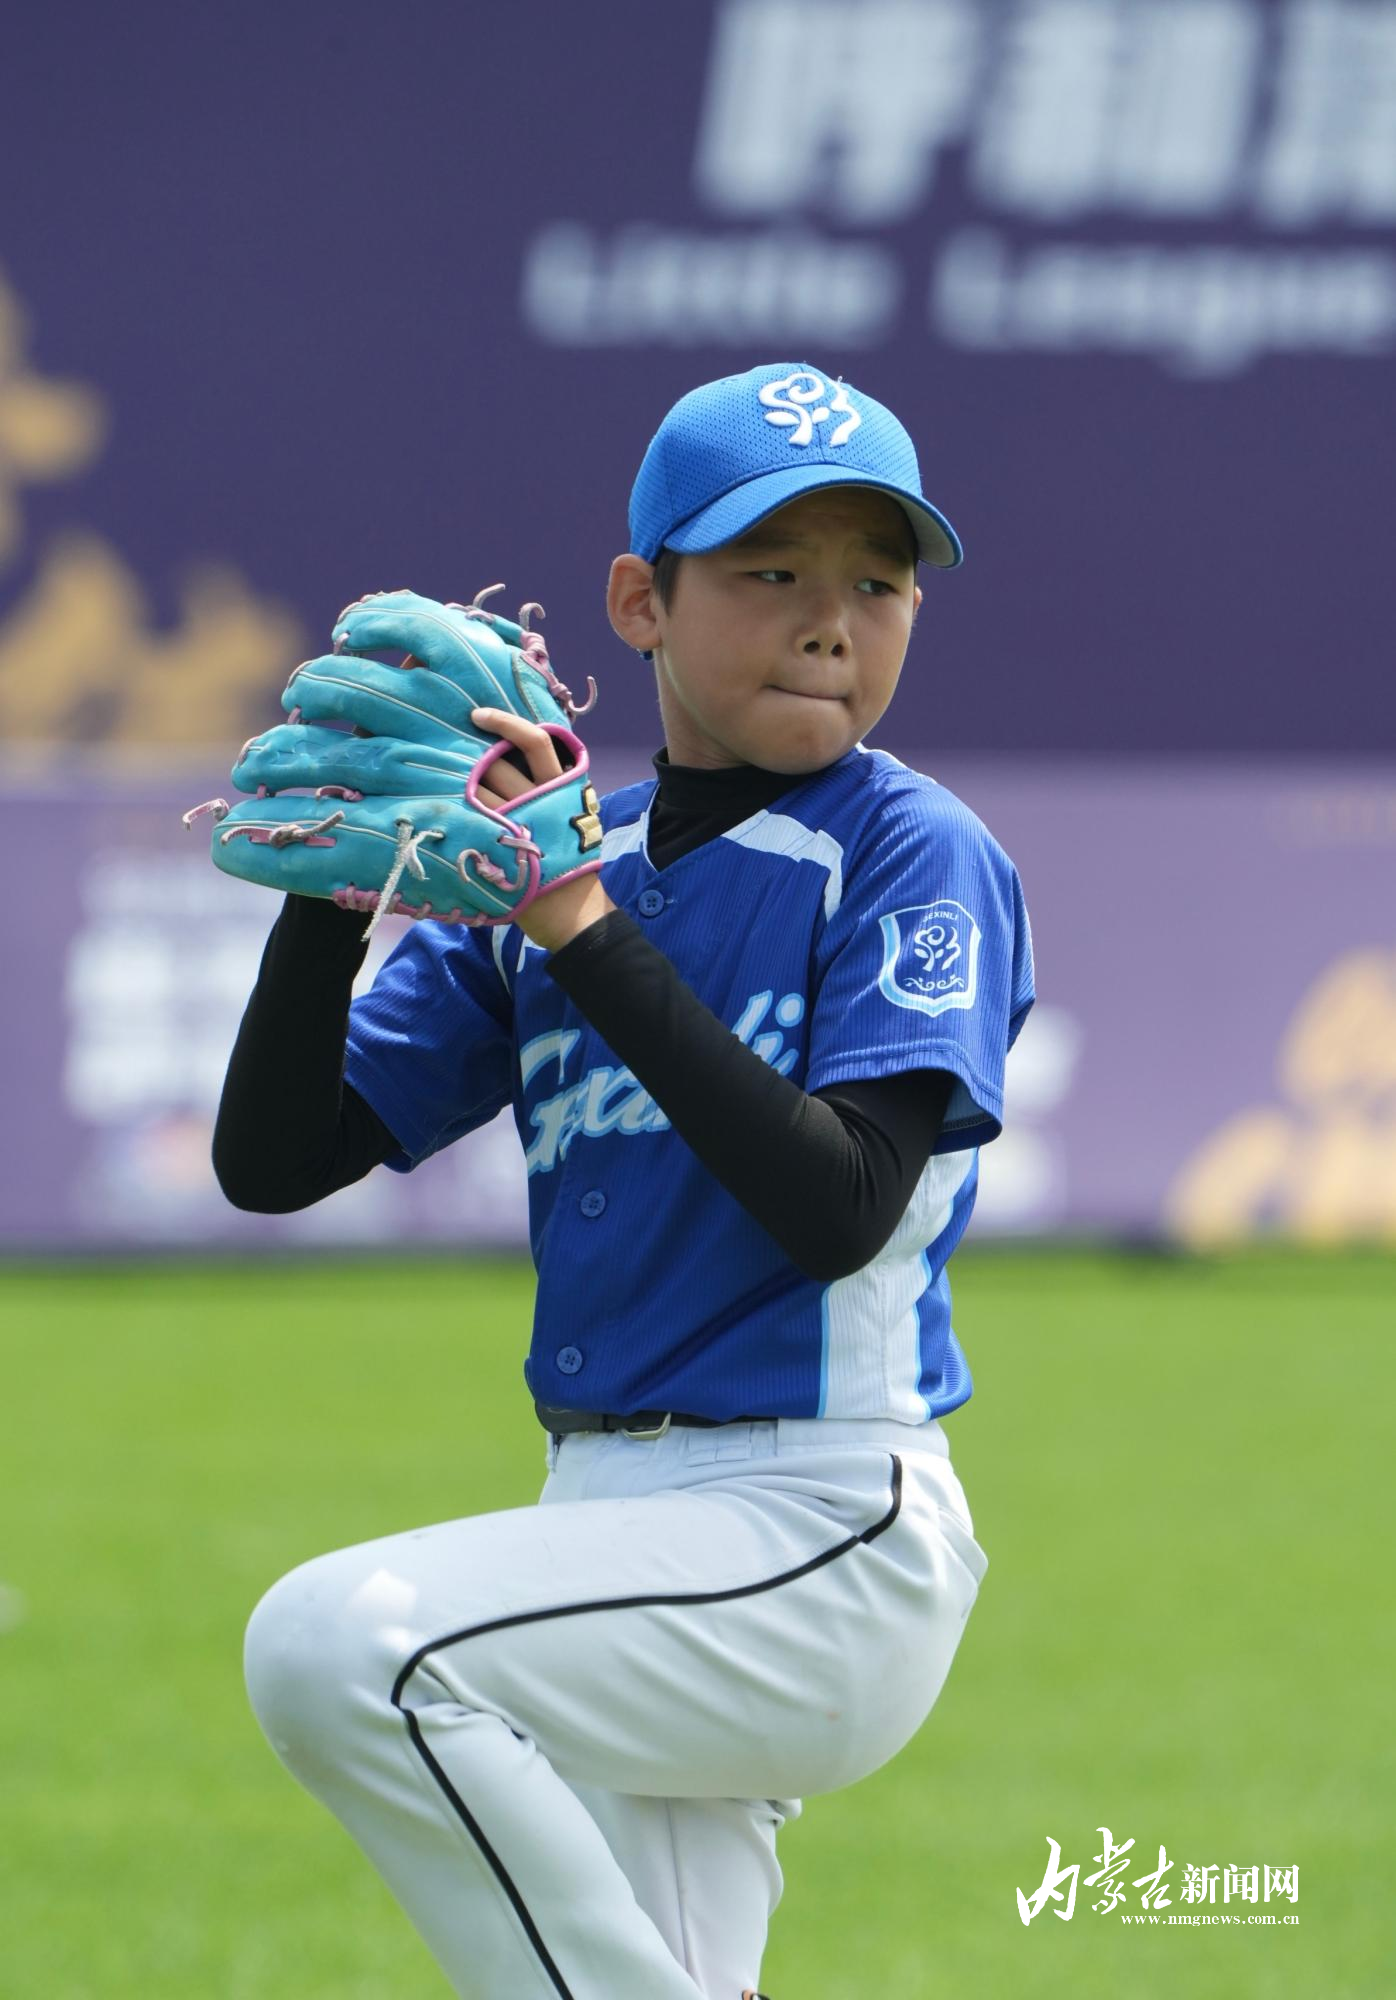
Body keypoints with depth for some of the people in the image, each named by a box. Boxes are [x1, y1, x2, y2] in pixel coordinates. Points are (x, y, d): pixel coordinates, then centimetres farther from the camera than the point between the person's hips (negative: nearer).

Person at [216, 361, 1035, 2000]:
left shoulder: (919, 860, -6)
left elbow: (840, 1207, -20)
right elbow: (271, 1160, 8)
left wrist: (586, 929, -20)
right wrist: (332, 883, -8)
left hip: (822, 1547, -7)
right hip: (605, 1527, 7)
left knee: (339, 1640, -27)